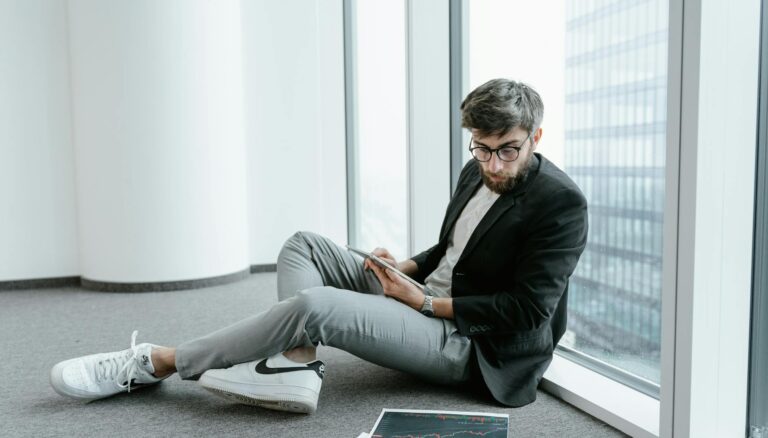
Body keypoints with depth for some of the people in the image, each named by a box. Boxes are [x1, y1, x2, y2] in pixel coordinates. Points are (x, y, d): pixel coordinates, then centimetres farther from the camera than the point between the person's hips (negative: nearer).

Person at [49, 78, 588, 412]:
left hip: (464, 344, -9)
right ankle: (297, 362, -21)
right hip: (422, 298, 9)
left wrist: (426, 301, -18)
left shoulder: (562, 203, -15)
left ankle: (160, 363, -10)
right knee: (305, 245, 1)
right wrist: (406, 267, 1)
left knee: (313, 305, -29)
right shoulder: (476, 173, 10)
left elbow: (526, 309, -19)